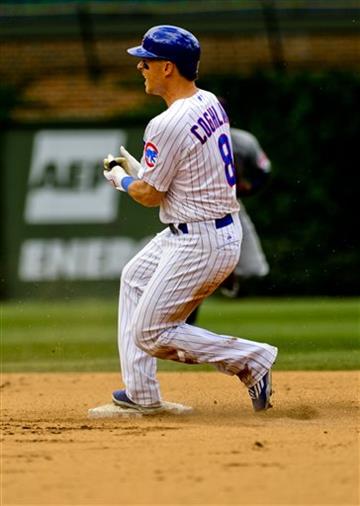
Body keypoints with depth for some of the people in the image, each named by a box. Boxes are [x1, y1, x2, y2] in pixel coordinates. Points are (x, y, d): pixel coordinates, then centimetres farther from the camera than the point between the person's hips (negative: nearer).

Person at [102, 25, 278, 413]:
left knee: (149, 334, -2)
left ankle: (250, 359, -4)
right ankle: (141, 393, 29)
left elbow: (149, 194, -13)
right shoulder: (210, 103, 6)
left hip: (199, 244, -10)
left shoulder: (168, 125, -22)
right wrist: (137, 168, 15)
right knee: (135, 277, 27)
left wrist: (120, 178, 7)